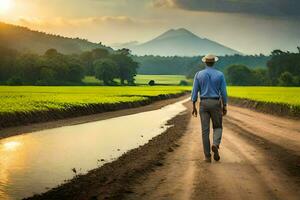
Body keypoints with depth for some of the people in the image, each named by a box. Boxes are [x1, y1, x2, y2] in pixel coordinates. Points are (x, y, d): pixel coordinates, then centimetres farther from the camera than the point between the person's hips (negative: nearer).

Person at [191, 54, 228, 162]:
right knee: (217, 127, 15)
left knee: (205, 130, 4)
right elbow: (223, 92, -2)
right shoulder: (220, 75, -2)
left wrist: (194, 106, 4)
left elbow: (195, 91, -2)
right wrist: (225, 107, 6)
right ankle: (215, 145, -15)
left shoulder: (199, 74, -1)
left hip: (203, 104, 1)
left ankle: (207, 156, 2)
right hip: (215, 104, -1)